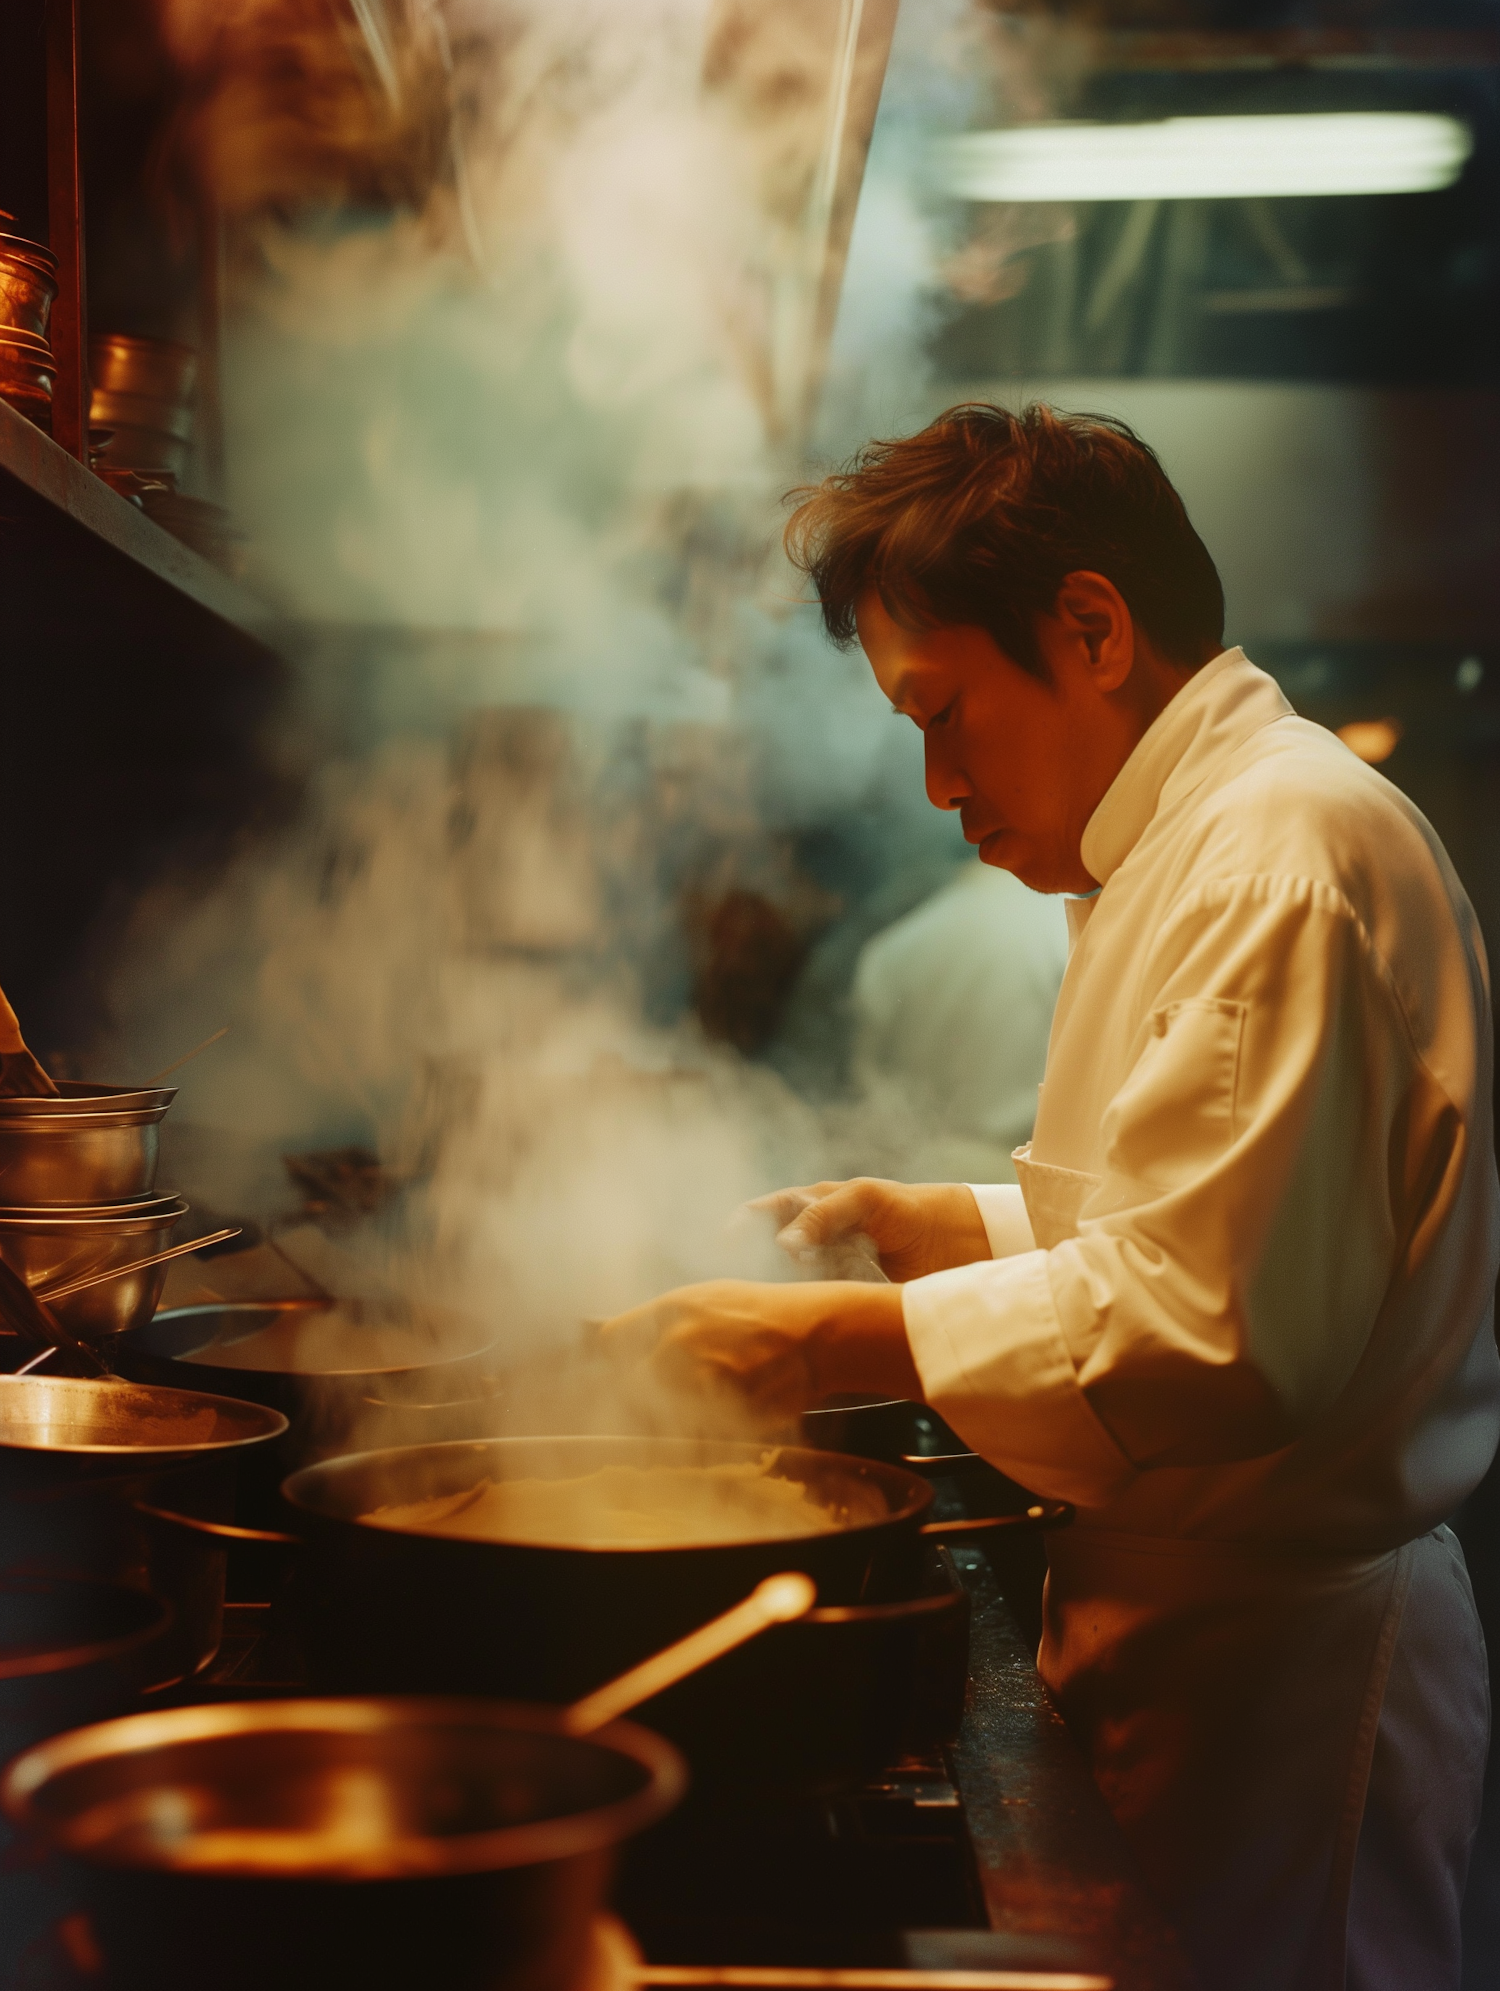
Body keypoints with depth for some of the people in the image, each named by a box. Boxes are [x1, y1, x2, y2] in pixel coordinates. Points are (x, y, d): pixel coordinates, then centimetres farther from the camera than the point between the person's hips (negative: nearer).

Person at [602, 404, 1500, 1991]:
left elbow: (1213, 1324, -26)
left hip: (1279, 1665, -10)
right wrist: (940, 1226, 11)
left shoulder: (1285, 858, -19)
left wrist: (846, 1341, -21)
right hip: (1202, 1615, 10)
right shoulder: (1200, 838, 16)